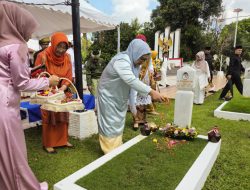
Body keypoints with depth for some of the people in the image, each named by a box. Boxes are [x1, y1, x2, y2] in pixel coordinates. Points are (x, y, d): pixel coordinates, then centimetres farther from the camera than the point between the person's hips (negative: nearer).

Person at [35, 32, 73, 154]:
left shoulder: (67, 57, -3)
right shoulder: (43, 56, -16)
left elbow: (69, 76, -4)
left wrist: (63, 87, -20)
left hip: (62, 93, 5)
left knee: (63, 117, 13)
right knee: (49, 118, 3)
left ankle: (63, 140, 28)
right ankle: (48, 144, 17)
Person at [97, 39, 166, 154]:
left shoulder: (133, 62, 1)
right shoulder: (121, 61, -29)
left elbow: (134, 81, 3)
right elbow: (131, 81, -41)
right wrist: (151, 92, -45)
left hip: (118, 98, 9)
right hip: (109, 97, -9)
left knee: (118, 124, 18)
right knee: (111, 125, 2)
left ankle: (117, 148, 34)